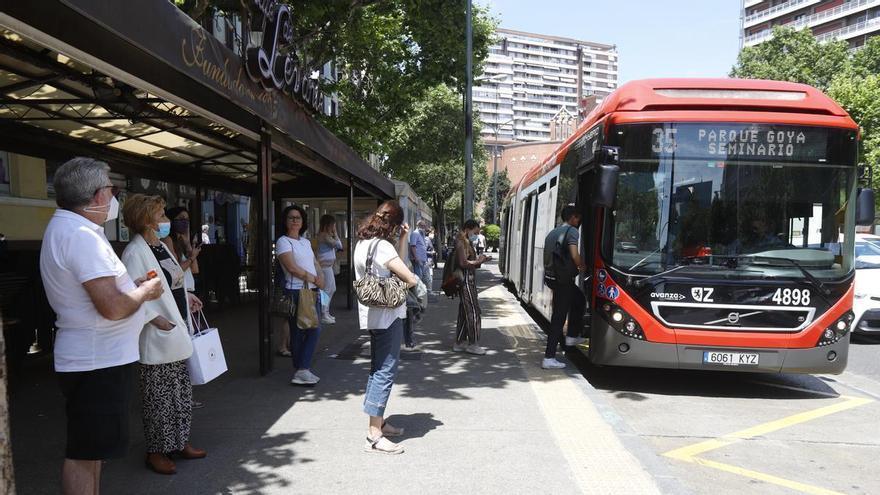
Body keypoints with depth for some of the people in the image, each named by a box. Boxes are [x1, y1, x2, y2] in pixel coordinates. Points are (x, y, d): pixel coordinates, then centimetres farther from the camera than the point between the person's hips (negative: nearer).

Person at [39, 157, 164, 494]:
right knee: (83, 453, 0)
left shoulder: (63, 228, 12)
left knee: (92, 449, 21)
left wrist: (133, 284, 11)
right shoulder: (82, 236, -22)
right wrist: (145, 291, -10)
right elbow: (113, 307, -28)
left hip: (97, 357, 10)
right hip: (98, 361, -10)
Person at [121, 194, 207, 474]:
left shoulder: (161, 246, 12)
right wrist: (158, 320, -23)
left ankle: (180, 443, 30)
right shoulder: (135, 252, -17)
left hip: (178, 333, 9)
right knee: (159, 398, 4)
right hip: (157, 339, -9)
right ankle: (156, 451, 19)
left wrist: (185, 296, 8)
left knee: (181, 392, 16)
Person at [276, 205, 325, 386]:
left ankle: (302, 370, 12)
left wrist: (321, 277, -2)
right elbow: (292, 268, -14)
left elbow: (315, 263, 19)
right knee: (298, 332, -3)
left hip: (312, 291, 8)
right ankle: (301, 370, 4)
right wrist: (314, 279, -10)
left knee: (315, 330, 5)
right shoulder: (283, 242, -5)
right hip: (296, 291, -8)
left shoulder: (306, 242, 18)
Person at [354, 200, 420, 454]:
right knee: (385, 371, -6)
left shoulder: (363, 242, 11)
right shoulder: (382, 246, -19)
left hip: (373, 315, 10)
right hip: (387, 314, -10)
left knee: (378, 369, 18)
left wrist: (403, 239, 7)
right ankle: (374, 436, -2)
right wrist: (413, 278, 1)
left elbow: (396, 264, 14)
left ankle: (378, 423, 29)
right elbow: (410, 279, -20)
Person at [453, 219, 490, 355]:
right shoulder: (462, 242, -13)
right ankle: (473, 344, 2)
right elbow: (463, 263, -22)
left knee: (464, 313, 13)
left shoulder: (466, 242, 19)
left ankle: (460, 343, 19)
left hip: (468, 281, 10)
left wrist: (478, 260, 8)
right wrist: (478, 261, -11)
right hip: (466, 281, -10)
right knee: (473, 312, -5)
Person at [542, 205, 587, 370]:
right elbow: (574, 255, -21)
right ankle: (549, 358, -4)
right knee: (559, 317, -5)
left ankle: (572, 336, 33)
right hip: (563, 280, -9)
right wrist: (582, 266, -1)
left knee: (579, 300, 29)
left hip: (552, 276, 9)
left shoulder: (552, 233, 17)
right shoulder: (572, 231, -8)